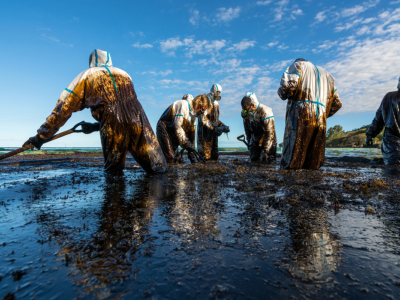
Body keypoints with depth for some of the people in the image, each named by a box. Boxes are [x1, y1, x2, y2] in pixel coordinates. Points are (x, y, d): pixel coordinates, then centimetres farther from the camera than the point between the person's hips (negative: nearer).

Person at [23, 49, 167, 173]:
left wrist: (41, 136, 24)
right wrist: (95, 126, 41)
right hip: (138, 117, 3)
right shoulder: (124, 74, 32)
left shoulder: (86, 76, 21)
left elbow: (63, 108, 16)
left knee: (113, 170, 12)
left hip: (114, 124, -2)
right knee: (158, 169, 7)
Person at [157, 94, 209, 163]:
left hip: (173, 131, 9)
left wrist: (191, 152, 5)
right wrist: (186, 143, -26)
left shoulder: (193, 114, 8)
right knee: (170, 159, -16)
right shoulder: (183, 105, -20)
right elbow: (177, 126, -27)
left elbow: (191, 133, 8)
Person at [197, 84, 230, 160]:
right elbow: (203, 119, -20)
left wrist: (223, 126, 6)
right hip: (206, 132, -9)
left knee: (214, 156, 13)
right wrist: (214, 128, -25)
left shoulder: (216, 103, 17)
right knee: (207, 156, -5)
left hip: (213, 132, 9)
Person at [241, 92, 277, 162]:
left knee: (266, 160, -9)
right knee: (254, 159, 1)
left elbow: (270, 133, -20)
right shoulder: (245, 113, -4)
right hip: (255, 142, 5)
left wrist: (265, 150, -19)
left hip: (267, 141, -5)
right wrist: (249, 143, 10)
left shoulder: (265, 112, -23)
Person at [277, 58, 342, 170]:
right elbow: (337, 103, 27)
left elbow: (289, 86, -8)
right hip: (320, 121, 6)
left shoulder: (298, 65, 14)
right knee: (313, 166, 7)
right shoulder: (326, 74, 32)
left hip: (301, 116, -6)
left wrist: (281, 92, 12)